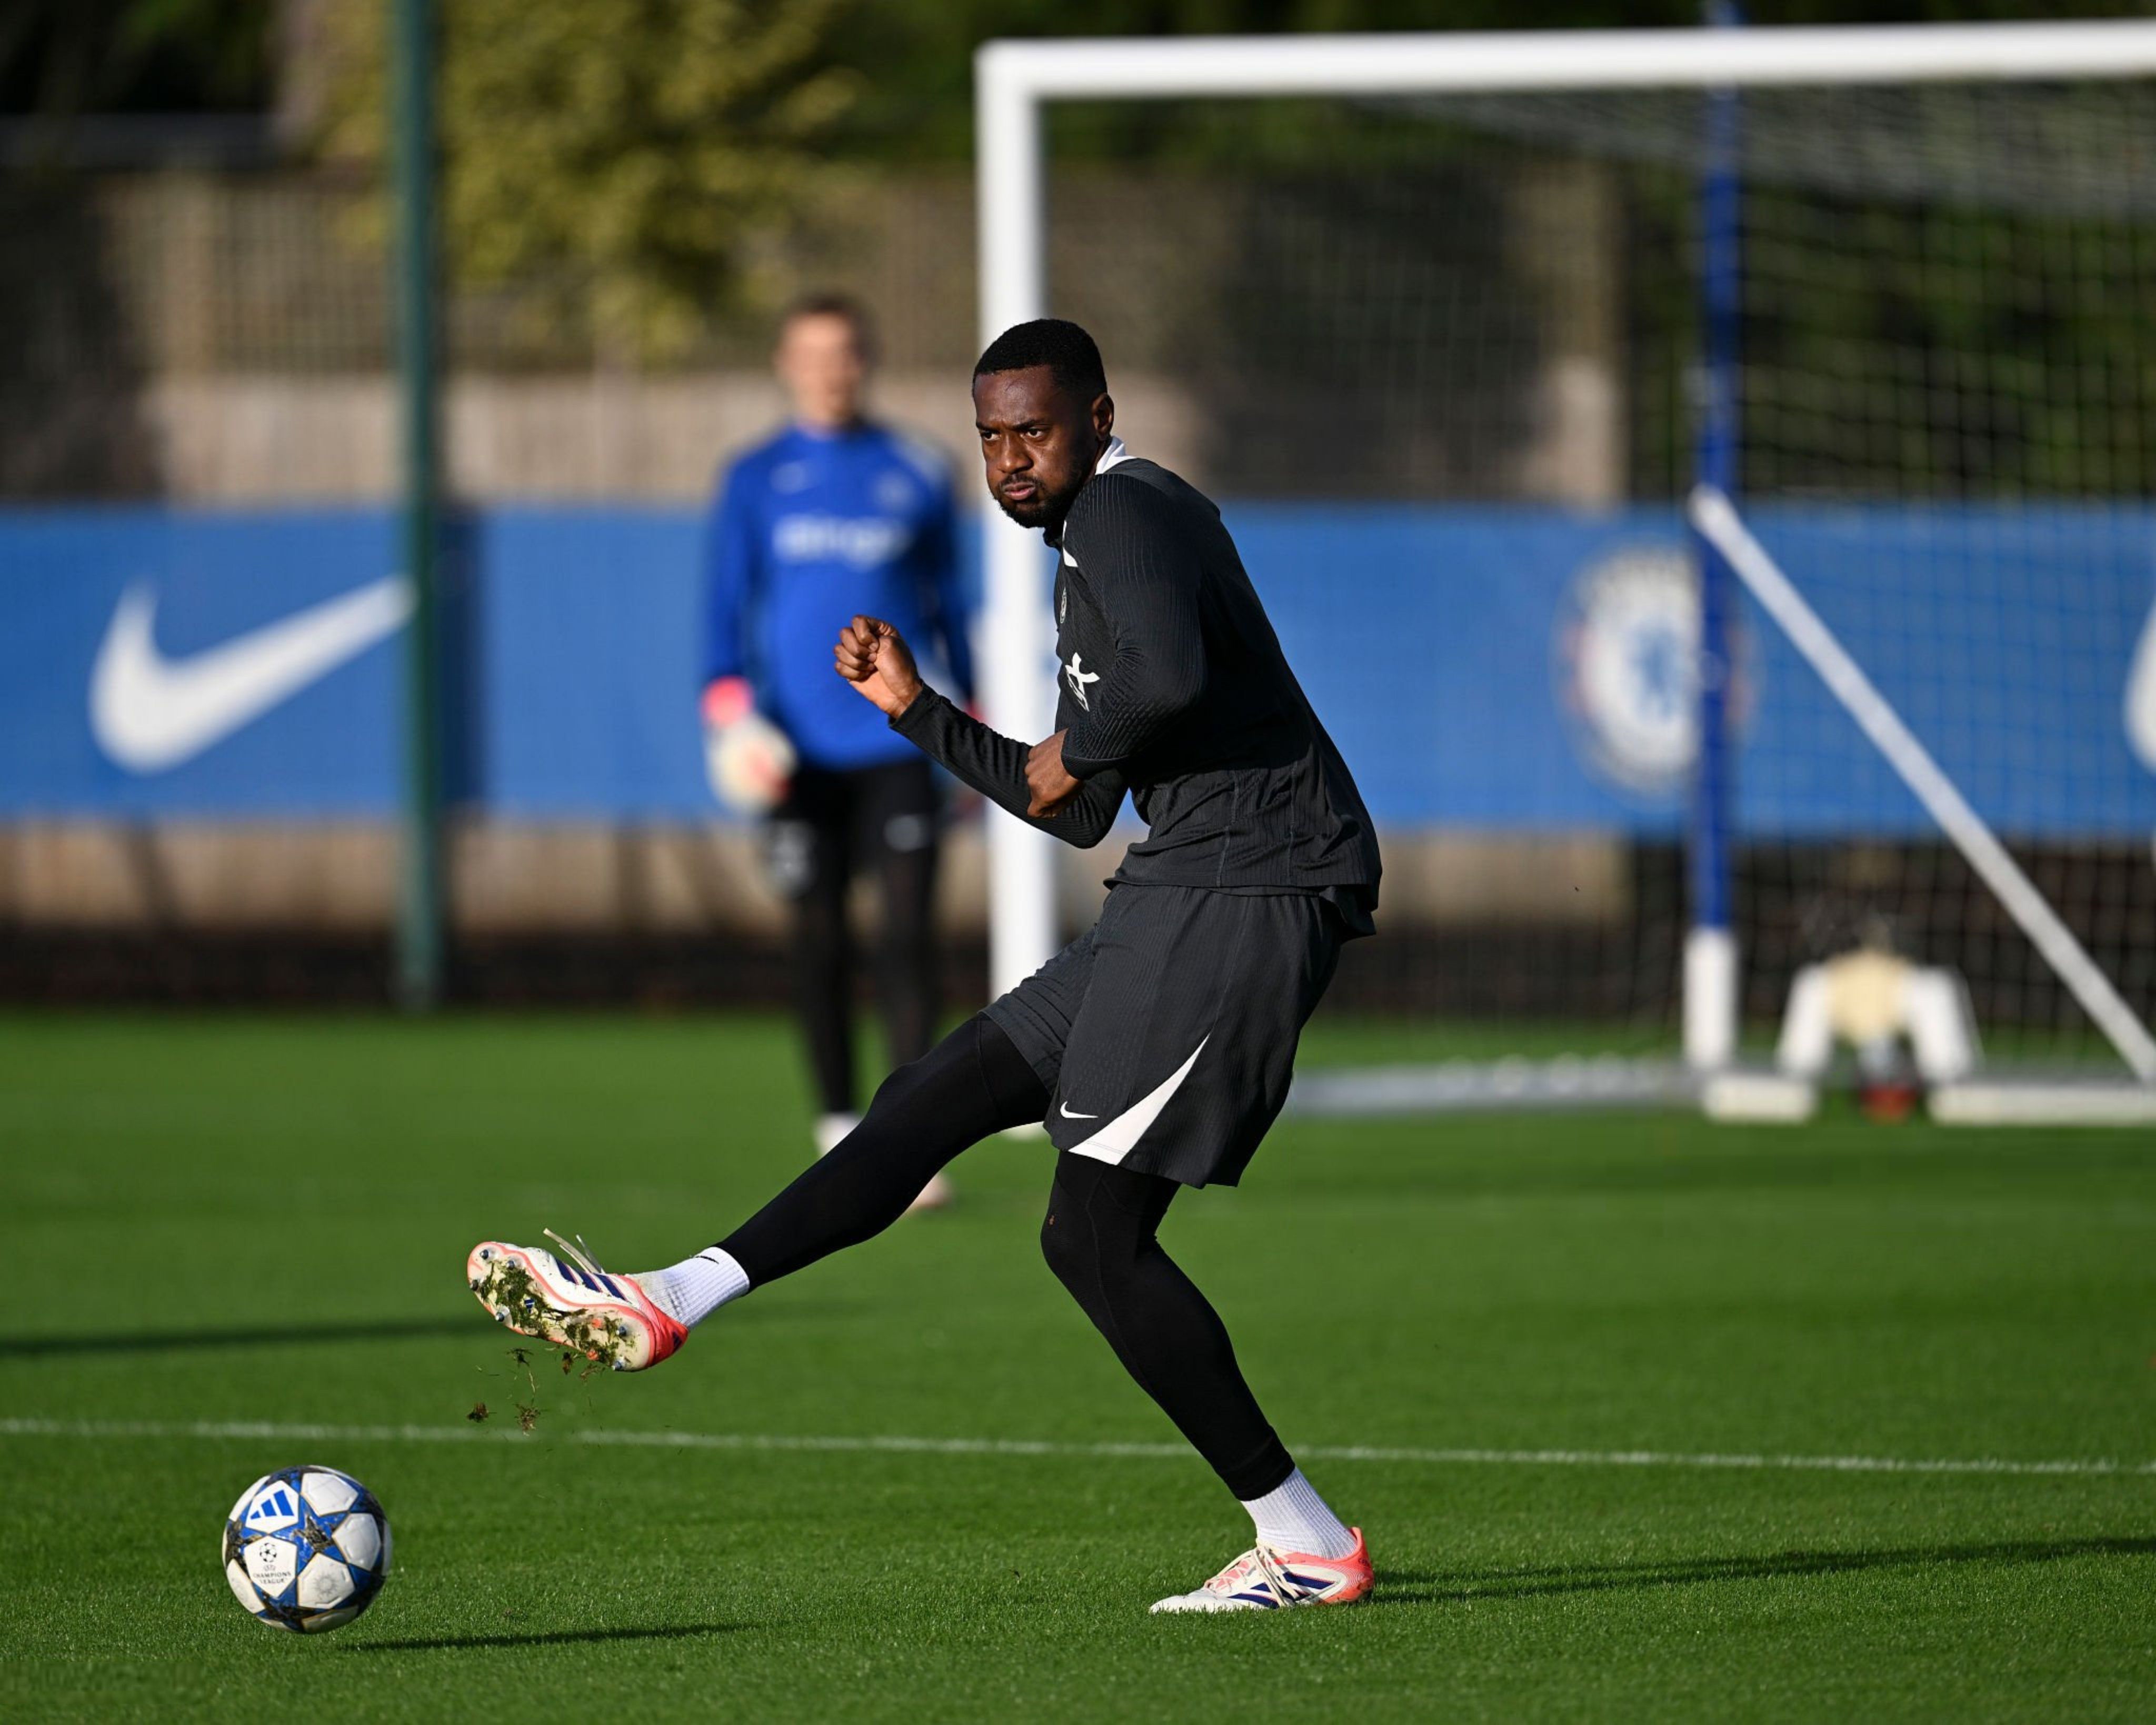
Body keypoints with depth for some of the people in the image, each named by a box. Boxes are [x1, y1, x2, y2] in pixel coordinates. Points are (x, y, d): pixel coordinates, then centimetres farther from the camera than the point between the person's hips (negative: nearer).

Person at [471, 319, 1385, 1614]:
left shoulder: (1123, 512, -9)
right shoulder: (1095, 540, 23)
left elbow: (1171, 672, -32)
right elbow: (1078, 813, 28)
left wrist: (1079, 751, -13)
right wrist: (919, 710, 22)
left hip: (1251, 898, -10)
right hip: (1186, 895, 10)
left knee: (1095, 1231, -8)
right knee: (935, 1102, 10)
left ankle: (1306, 1545, -4)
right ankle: (664, 1306, 13)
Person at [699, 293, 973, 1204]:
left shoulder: (916, 476, 7)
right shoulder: (755, 481, 7)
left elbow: (948, 605, 14)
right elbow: (727, 606, 7)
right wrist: (728, 709, -8)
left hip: (897, 742, -1)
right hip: (799, 752, 1)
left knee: (909, 931, -11)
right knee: (819, 940, 4)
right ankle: (839, 1124, 16)